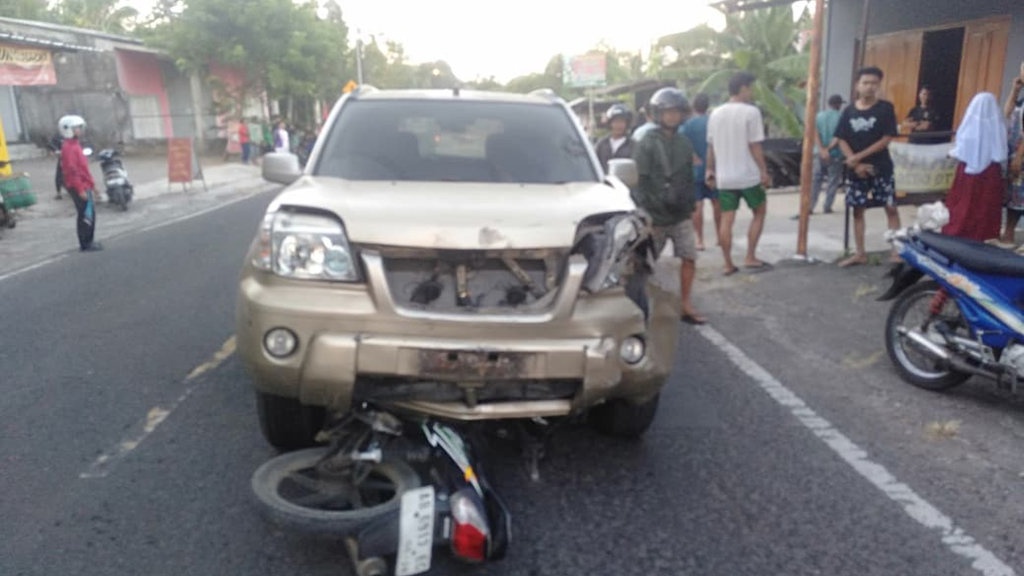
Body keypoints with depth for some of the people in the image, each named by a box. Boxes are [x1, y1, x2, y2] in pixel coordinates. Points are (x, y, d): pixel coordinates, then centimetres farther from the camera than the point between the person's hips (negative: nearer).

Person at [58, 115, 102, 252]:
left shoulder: (74, 144, 16)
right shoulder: (68, 147, -15)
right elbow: (72, 170, -22)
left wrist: (91, 185, 22)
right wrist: (80, 189, -25)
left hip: (84, 186, 10)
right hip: (79, 187, -10)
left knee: (90, 214, 14)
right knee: (86, 215, -6)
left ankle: (88, 242, 21)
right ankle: (86, 244, -1)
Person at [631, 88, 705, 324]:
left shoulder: (685, 143, 10)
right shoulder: (646, 144, -8)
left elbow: (689, 178, 17)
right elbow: (640, 182, -12)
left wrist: (690, 205, 12)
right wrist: (645, 213, -16)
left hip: (681, 216, 5)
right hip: (655, 217, -5)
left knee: (689, 258, 0)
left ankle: (685, 305, 11)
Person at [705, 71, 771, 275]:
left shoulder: (716, 114, 7)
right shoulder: (751, 111, -10)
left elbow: (711, 147, 10)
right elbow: (755, 146, -13)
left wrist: (710, 170, 19)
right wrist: (764, 171, -7)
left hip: (724, 177, 5)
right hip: (748, 175, -5)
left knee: (726, 219, 6)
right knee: (760, 212, 13)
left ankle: (728, 265, 9)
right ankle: (750, 258, 10)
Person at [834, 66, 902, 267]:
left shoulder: (885, 108, -5)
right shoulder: (849, 111, 3)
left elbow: (887, 139, -10)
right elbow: (842, 141, 1)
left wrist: (859, 156, -14)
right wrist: (855, 163, -11)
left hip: (881, 168, -3)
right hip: (856, 169, 3)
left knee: (891, 208, -2)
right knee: (858, 210, 7)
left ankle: (896, 252, 5)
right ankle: (860, 253, 16)